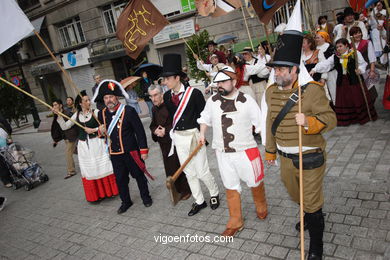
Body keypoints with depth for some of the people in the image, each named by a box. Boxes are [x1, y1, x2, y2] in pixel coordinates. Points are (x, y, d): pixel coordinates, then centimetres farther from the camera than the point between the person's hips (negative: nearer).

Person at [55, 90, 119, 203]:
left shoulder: (95, 112, -5)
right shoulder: (77, 115, 6)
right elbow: (64, 127, 8)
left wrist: (93, 130, -15)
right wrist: (58, 115, -2)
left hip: (96, 144, -3)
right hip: (84, 146, 4)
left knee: (102, 167, 4)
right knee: (88, 171, 10)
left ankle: (109, 190, 21)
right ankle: (96, 194, 25)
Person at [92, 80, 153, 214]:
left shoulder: (129, 111, -13)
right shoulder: (102, 114, 2)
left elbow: (140, 131, -11)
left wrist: (143, 150, -11)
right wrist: (101, 131, -8)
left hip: (131, 152, -4)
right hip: (115, 154, 4)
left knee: (139, 175, 12)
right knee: (120, 179, 14)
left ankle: (146, 198, 33)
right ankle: (126, 201, 33)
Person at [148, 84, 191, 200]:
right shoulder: (154, 109, 9)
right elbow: (152, 125, 16)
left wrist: (166, 130, -20)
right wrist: (155, 130, -6)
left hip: (174, 141, -6)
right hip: (163, 143, 7)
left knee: (180, 166, 2)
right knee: (169, 168, 12)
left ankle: (185, 190, 19)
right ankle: (176, 190, 27)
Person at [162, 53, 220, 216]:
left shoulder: (194, 93, -13)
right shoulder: (167, 96, 2)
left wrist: (201, 133, -10)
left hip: (194, 136, -5)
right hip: (178, 138, 5)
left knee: (202, 171, 2)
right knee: (189, 172, 13)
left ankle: (214, 194, 31)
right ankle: (199, 201, 30)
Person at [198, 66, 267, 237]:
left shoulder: (246, 101, -11)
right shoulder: (212, 100, 0)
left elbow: (260, 123, -5)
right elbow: (205, 118, 17)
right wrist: (202, 134, 10)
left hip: (245, 150, -3)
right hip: (222, 152, 3)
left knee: (255, 182, 12)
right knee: (230, 187, 13)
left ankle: (261, 207, 45)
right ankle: (235, 222, 29)